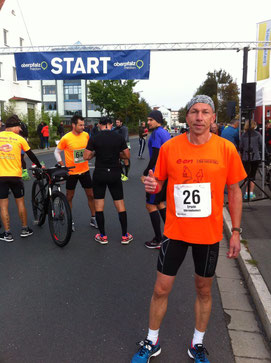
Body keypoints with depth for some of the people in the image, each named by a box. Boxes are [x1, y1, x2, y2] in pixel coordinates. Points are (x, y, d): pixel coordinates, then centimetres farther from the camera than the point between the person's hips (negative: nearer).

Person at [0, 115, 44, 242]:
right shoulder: (19, 139, -1)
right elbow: (31, 155, 7)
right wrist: (40, 166, 20)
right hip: (15, 176, 0)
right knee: (20, 202, 14)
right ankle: (25, 229, 22)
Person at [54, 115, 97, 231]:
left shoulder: (86, 135, -3)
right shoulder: (66, 138, -14)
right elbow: (57, 152, -3)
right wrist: (62, 166, -8)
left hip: (84, 170, 4)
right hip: (71, 172, -3)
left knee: (91, 195, 8)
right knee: (69, 197, 9)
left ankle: (93, 219, 23)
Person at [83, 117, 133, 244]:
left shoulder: (94, 139, -6)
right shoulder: (119, 137, -2)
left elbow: (86, 156, -5)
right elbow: (127, 155, 2)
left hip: (99, 174, -1)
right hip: (115, 174, 1)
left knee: (99, 204, 9)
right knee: (120, 203, 9)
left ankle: (103, 236, 14)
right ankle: (125, 236, 14)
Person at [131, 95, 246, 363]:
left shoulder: (226, 149, -7)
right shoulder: (170, 147, -7)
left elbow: (234, 192, 1)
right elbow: (159, 182, 6)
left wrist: (235, 231, 0)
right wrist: (152, 186, -18)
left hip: (209, 234, 1)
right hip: (175, 231, 0)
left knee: (204, 290, 16)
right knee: (161, 289, 8)